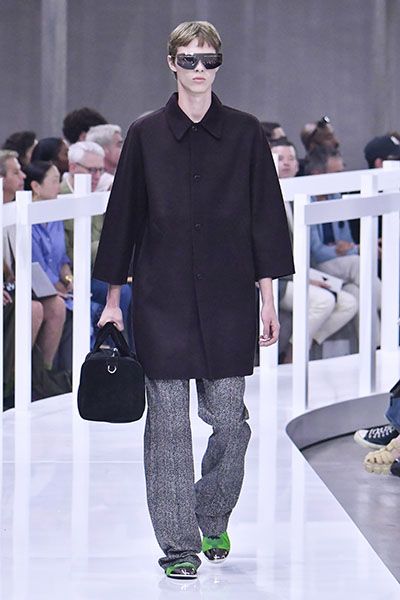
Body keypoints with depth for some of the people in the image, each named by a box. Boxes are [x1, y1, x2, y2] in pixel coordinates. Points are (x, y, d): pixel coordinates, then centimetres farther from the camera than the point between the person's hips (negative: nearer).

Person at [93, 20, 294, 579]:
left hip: (228, 300, 0)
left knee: (229, 418, 2)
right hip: (161, 300, 0)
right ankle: (179, 543, 5)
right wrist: (113, 297, 6)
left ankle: (213, 518, 27)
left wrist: (268, 297, 2)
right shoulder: (146, 136, 3)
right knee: (168, 422, -2)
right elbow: (124, 217, 7)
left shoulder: (244, 134, 4)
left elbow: (265, 217, 5)